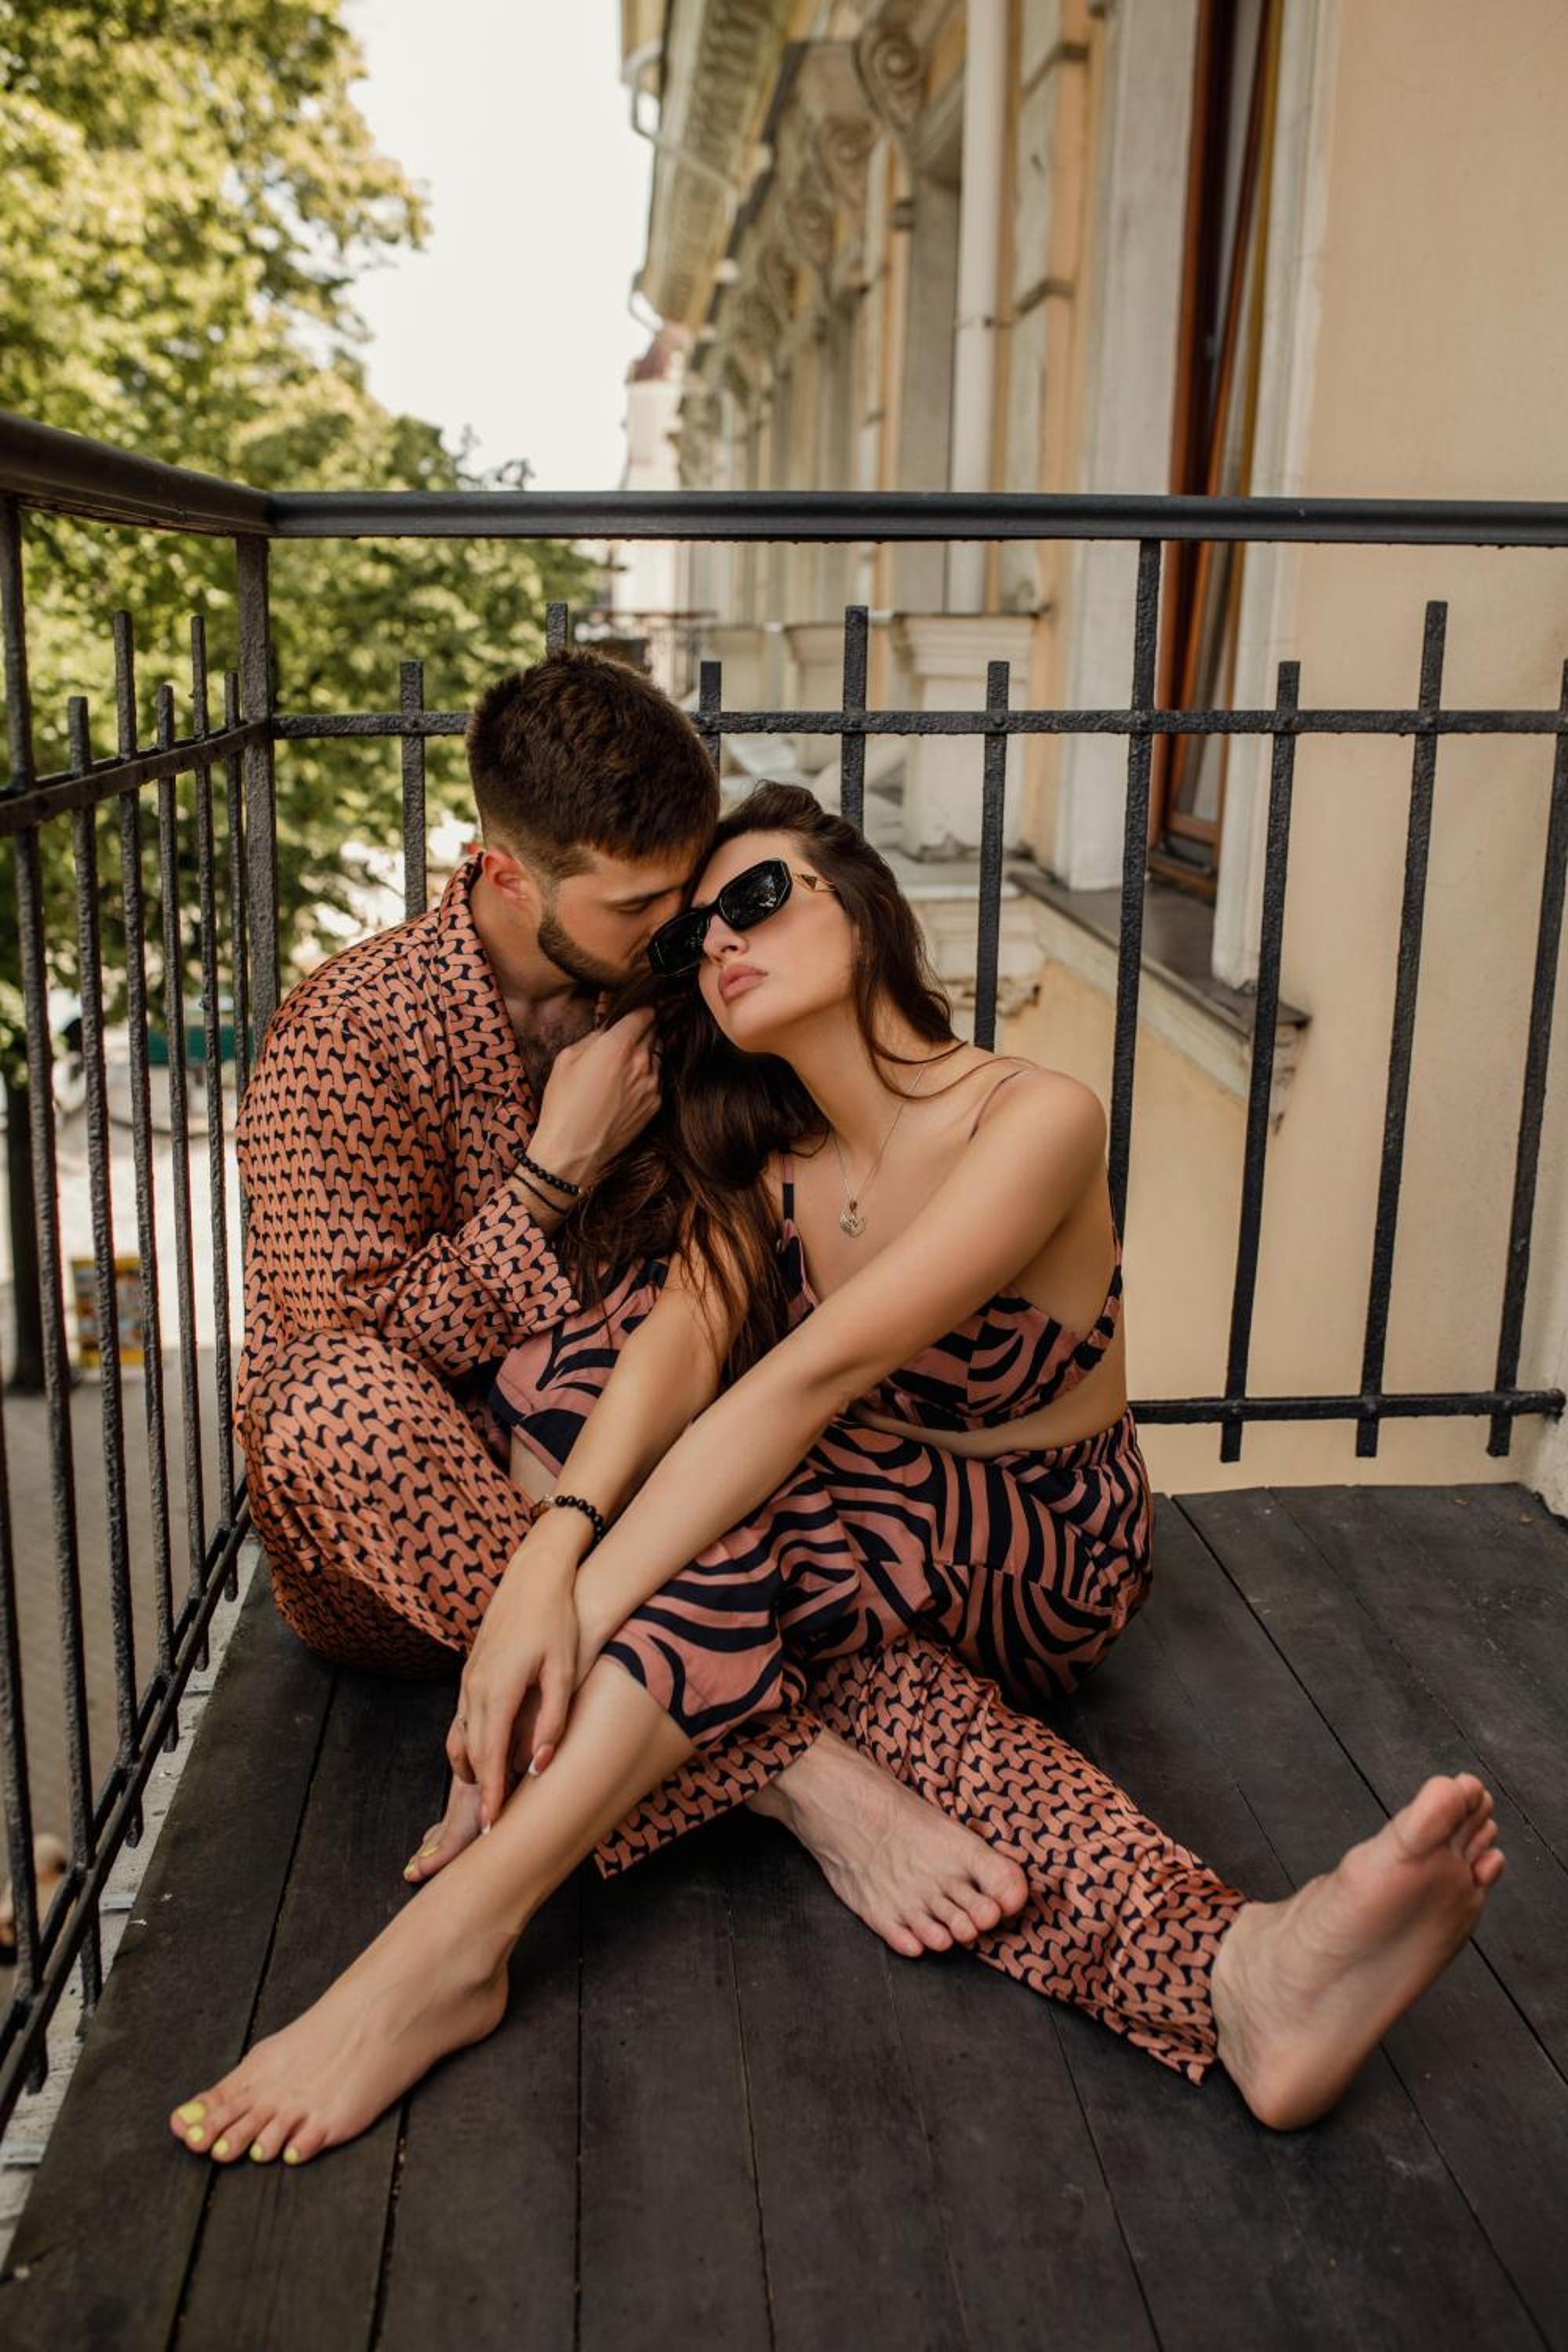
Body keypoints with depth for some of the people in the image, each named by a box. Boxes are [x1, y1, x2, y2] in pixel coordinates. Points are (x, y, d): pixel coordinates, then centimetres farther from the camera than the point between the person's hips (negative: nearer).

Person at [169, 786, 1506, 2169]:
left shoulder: (1029, 1119, -20)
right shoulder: (759, 1176, 2)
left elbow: (818, 1375, -32)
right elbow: (675, 1347, -19)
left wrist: (586, 1605, -39)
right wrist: (550, 1551, -39)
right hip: (849, 1593, 6)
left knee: (738, 1553, -33)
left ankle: (455, 1942, -39)